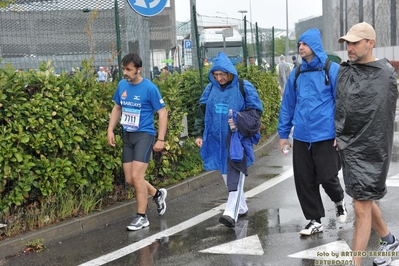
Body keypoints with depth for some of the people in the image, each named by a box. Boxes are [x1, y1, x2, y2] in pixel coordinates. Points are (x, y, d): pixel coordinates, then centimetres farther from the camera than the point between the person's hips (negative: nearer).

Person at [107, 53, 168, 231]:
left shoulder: (149, 88, -14)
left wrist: (161, 139, -14)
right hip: (127, 136, 6)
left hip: (144, 135, -6)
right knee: (130, 180, 8)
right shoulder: (122, 85, 3)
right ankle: (157, 194, 34)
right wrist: (110, 130, 7)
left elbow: (162, 113, -9)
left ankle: (141, 217, 4)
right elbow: (117, 108, 16)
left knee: (136, 176, -12)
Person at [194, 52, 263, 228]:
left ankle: (231, 212, -20)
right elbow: (202, 112, 13)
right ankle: (241, 208, 29)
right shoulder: (211, 89, 6)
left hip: (238, 139, -5)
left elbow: (255, 112, -3)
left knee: (235, 177, -14)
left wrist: (239, 120, -18)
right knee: (227, 176, 14)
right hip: (217, 140, 5)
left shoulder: (244, 88, -6)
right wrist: (200, 134, 7)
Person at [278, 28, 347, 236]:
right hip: (301, 137, 5)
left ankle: (339, 200, 32)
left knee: (327, 177, -2)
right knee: (304, 180, 7)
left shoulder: (332, 70, -6)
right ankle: (315, 220, 23)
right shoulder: (296, 74, 8)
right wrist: (283, 133, 11)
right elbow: (287, 105, 13)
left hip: (325, 135, -5)